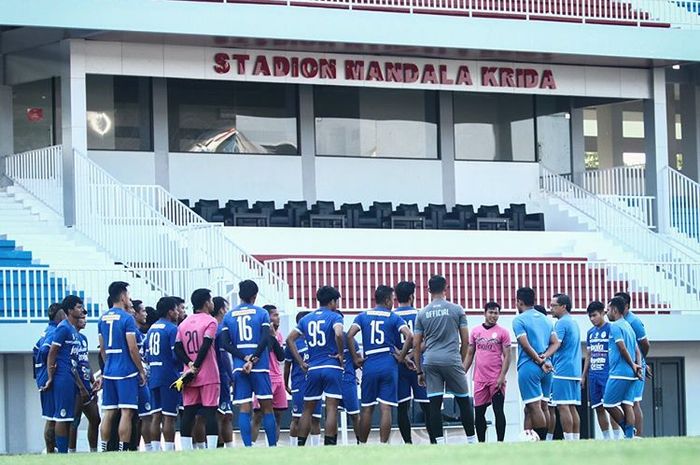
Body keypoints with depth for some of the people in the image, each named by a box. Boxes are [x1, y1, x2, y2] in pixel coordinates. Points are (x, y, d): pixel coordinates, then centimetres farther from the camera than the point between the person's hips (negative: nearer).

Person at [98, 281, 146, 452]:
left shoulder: (103, 318, 11)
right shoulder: (127, 318, -11)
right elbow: (132, 349, -13)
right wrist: (142, 371, -4)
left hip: (109, 372, 7)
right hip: (126, 372, -7)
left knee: (109, 412, 9)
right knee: (126, 412, -6)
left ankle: (103, 449, 10)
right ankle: (123, 450, -9)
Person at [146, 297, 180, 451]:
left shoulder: (151, 329, 15)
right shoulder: (172, 329, -10)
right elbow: (176, 355, -15)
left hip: (154, 377, 7)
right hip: (169, 377, -7)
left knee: (156, 415, 7)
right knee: (169, 417, -6)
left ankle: (155, 449, 6)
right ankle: (169, 450, -7)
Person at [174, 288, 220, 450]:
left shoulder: (184, 323, 13)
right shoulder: (210, 321, -6)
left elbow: (177, 348, 4)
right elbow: (205, 346, -17)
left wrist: (190, 364, -3)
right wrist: (196, 366, -12)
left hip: (189, 376, 5)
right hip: (208, 376, -5)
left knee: (188, 414, 4)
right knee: (210, 412, -6)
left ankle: (186, 451, 1)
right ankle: (211, 450, -11)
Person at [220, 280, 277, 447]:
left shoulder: (229, 316, 9)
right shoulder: (261, 313, 2)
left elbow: (225, 344, 0)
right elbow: (265, 339, -10)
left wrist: (244, 357, -6)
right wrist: (253, 359, -9)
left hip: (239, 368, 2)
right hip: (260, 367, -2)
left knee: (244, 409, -1)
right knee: (267, 407, 5)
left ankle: (248, 447, -10)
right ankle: (272, 446, 4)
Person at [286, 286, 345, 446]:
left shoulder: (306, 319, 13)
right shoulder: (334, 317, -3)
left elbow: (290, 339, 11)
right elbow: (339, 334, -24)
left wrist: (301, 363, 11)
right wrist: (341, 354, -9)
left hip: (312, 369, 5)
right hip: (332, 367, -5)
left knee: (307, 410, 12)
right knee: (331, 409, -5)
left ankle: (300, 446, 11)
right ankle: (329, 446, -11)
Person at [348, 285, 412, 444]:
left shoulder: (363, 316, 8)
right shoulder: (394, 318, 2)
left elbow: (349, 335, -6)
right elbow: (409, 336, -12)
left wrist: (355, 358, 1)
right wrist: (401, 356, -2)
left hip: (369, 366, 2)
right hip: (388, 366, -2)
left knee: (367, 408, 11)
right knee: (386, 408, -3)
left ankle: (362, 445, 16)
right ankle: (383, 445, -8)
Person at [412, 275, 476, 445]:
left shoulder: (422, 314, 8)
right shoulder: (456, 310, 3)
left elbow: (416, 345, 8)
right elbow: (465, 340, 4)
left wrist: (419, 371, 14)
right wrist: (462, 361, 17)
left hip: (430, 361, 2)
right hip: (452, 360, -2)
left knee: (435, 404, 0)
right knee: (464, 401, 8)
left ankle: (440, 442, -5)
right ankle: (471, 441, 10)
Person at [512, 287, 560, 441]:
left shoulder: (519, 320, -5)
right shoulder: (545, 319, 16)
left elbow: (526, 345, -14)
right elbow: (555, 343, 10)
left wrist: (540, 362, -9)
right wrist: (545, 357, -3)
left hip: (528, 366, -7)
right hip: (546, 368, 7)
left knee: (534, 407, -9)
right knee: (543, 407, 9)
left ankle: (541, 441, -15)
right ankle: (543, 440, 10)